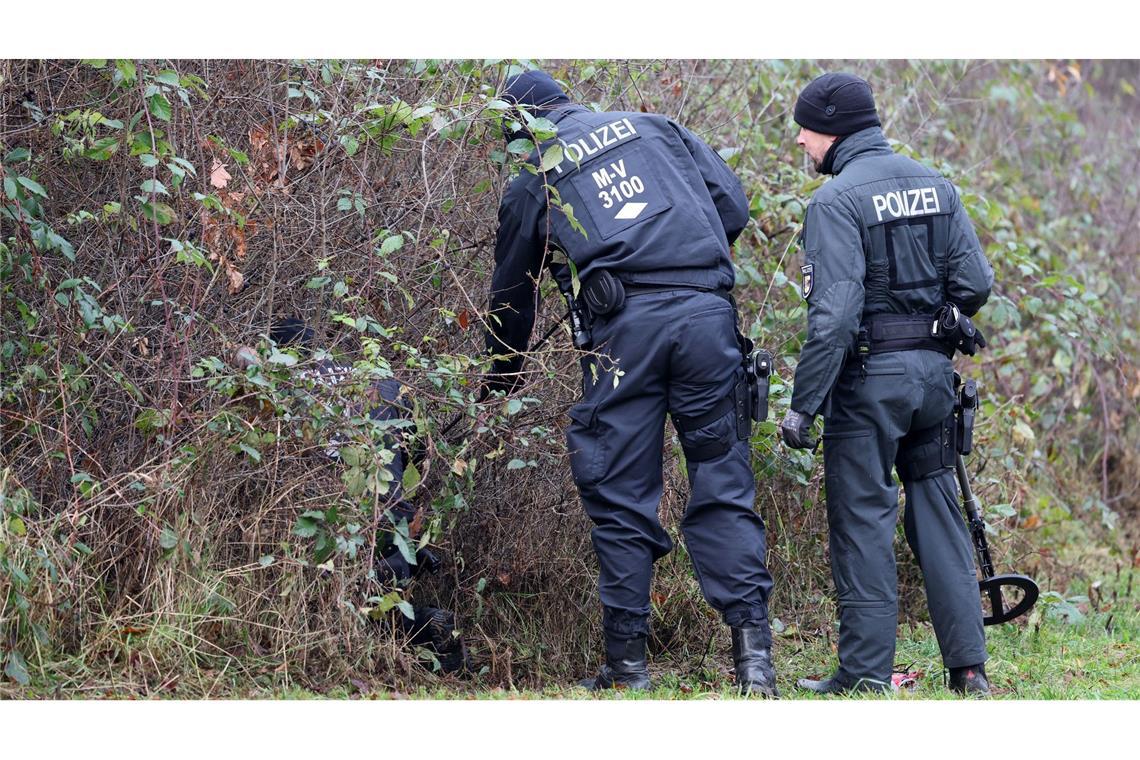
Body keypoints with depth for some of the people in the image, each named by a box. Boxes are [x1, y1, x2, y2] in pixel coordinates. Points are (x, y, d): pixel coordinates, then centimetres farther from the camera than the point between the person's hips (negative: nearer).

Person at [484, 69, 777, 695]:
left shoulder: (531, 182, 18)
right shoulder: (652, 127, 23)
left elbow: (511, 296, 26)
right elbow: (733, 206, 15)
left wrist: (502, 385, 41)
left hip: (622, 327, -2)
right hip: (707, 314, 2)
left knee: (620, 499, 6)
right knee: (722, 486, 5)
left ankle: (627, 666, 7)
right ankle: (753, 653, -3)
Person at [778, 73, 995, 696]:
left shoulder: (836, 200, -12)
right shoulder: (935, 184, 9)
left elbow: (833, 314, -20)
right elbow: (975, 281, 6)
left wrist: (803, 405, -17)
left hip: (868, 375, -6)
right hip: (934, 370, 6)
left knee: (862, 520, 1)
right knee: (937, 511, 13)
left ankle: (866, 673, 3)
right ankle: (969, 667, 12)